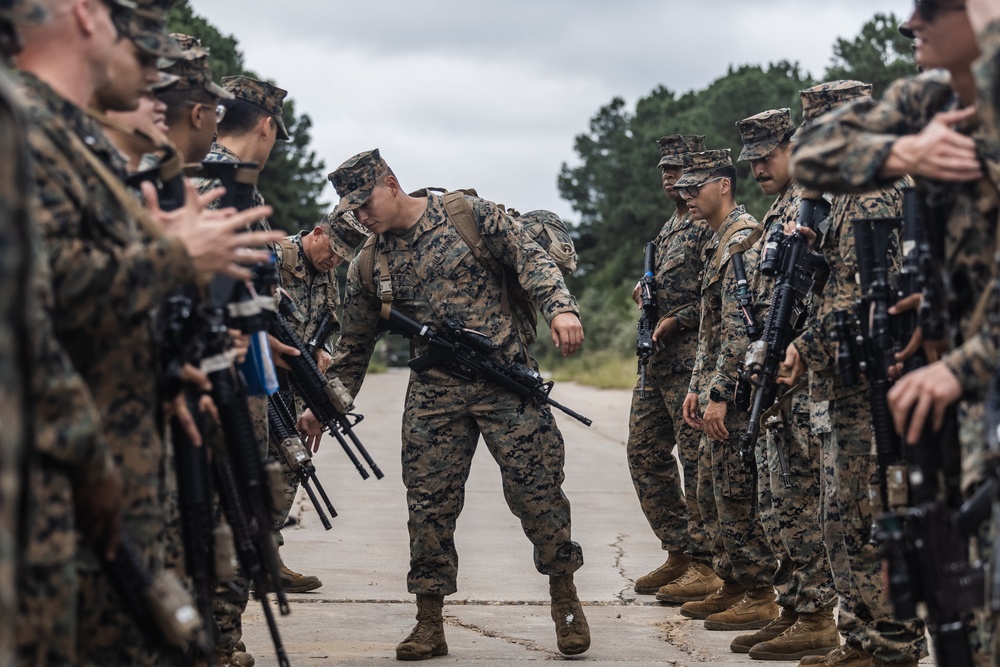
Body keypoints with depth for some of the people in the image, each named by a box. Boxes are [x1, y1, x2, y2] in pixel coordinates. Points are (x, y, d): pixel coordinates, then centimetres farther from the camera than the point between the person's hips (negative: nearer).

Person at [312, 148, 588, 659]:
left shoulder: (468, 215, 0)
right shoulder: (367, 266, 9)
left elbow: (529, 258, -5)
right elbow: (353, 345, 18)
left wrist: (559, 308, -22)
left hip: (507, 382, -3)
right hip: (434, 396, 3)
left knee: (536, 490, -5)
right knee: (429, 504, -1)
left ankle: (564, 597, 14)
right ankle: (429, 625, 8)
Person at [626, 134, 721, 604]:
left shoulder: (711, 226, -9)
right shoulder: (669, 229, 21)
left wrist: (674, 320, -18)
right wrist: (646, 296, 9)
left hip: (691, 357, -10)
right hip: (657, 358, 10)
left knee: (698, 459, -7)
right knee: (645, 452, 10)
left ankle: (708, 566, -3)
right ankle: (679, 553, 19)